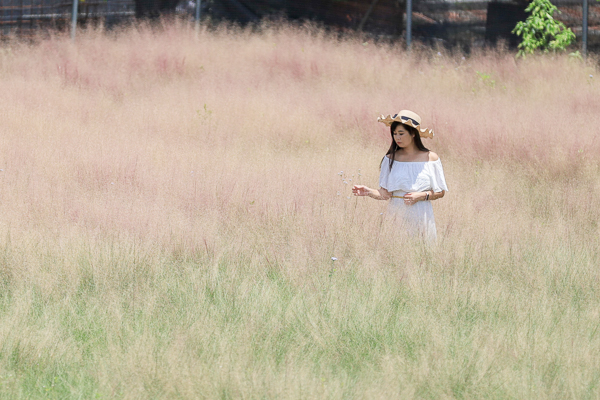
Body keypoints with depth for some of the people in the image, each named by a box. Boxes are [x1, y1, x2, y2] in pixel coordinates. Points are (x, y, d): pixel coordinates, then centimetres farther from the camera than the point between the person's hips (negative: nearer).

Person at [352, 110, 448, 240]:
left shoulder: (430, 158, -1)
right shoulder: (391, 159, 3)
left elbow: (440, 192, 4)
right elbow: (385, 194, -1)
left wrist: (422, 196, -12)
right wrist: (368, 191, -18)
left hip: (420, 217, -1)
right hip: (397, 214, 1)